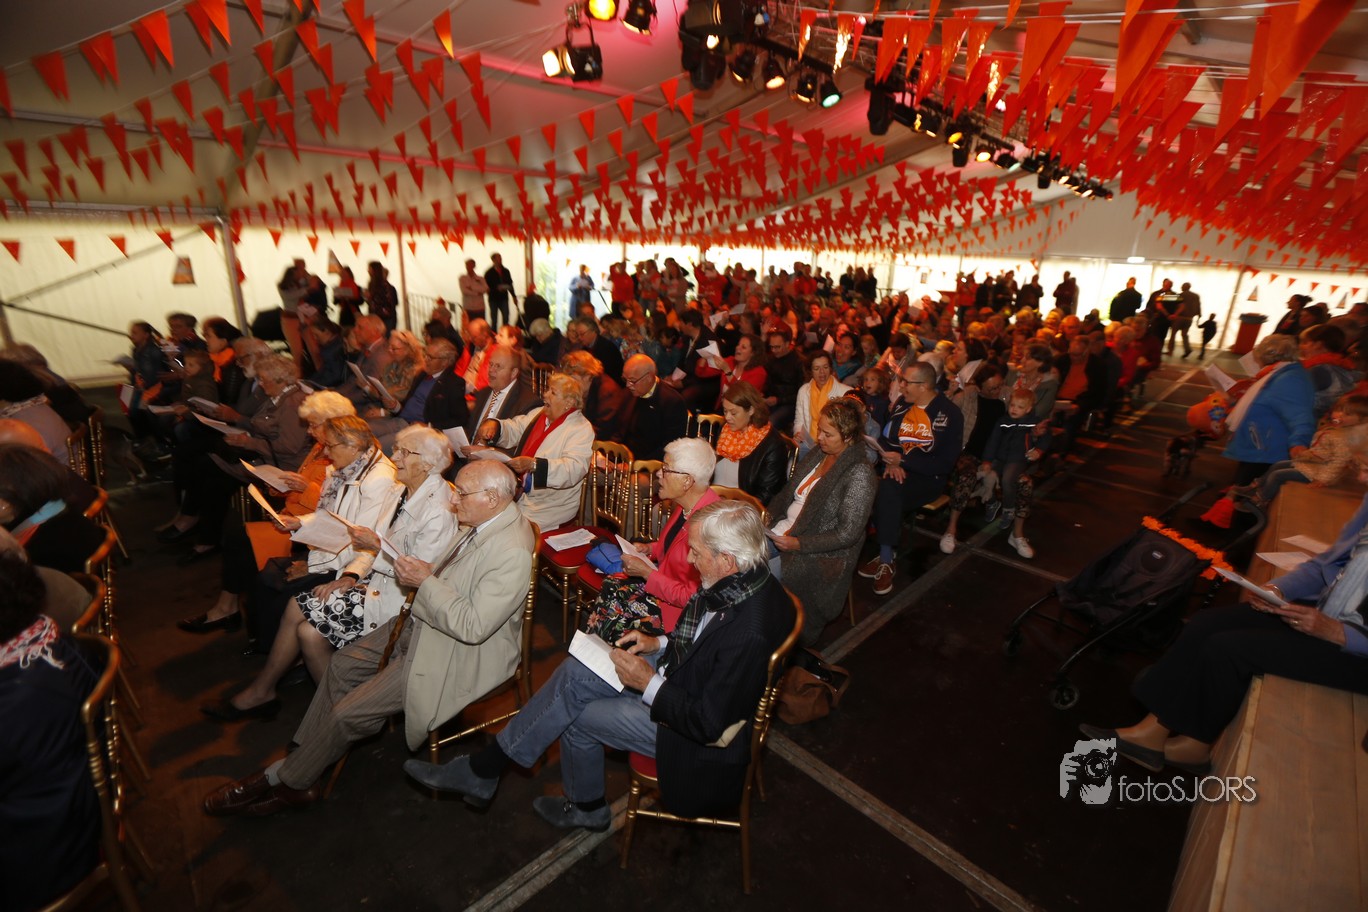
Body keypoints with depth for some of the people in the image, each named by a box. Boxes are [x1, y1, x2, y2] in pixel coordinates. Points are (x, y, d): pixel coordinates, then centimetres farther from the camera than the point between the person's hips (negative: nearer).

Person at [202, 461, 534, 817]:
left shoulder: (511, 553, -31)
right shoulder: (484, 521, -1)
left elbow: (473, 626, -31)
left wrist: (425, 582, -25)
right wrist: (422, 573, -2)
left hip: (459, 652, -9)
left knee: (348, 713, -4)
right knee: (343, 663, 13)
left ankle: (288, 780, 23)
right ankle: (304, 760, 28)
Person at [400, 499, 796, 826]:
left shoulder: (748, 634, -36)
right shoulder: (745, 579, -9)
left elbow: (709, 724, -28)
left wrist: (649, 685, -20)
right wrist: (660, 644, -2)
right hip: (682, 675, 8)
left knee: (575, 716, -4)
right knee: (574, 673, -2)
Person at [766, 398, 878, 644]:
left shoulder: (859, 474, -17)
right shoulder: (818, 453, 6)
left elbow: (847, 534, -18)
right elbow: (788, 492, 15)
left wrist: (798, 544, -23)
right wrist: (770, 515, -2)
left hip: (821, 552, -7)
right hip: (783, 531, 7)